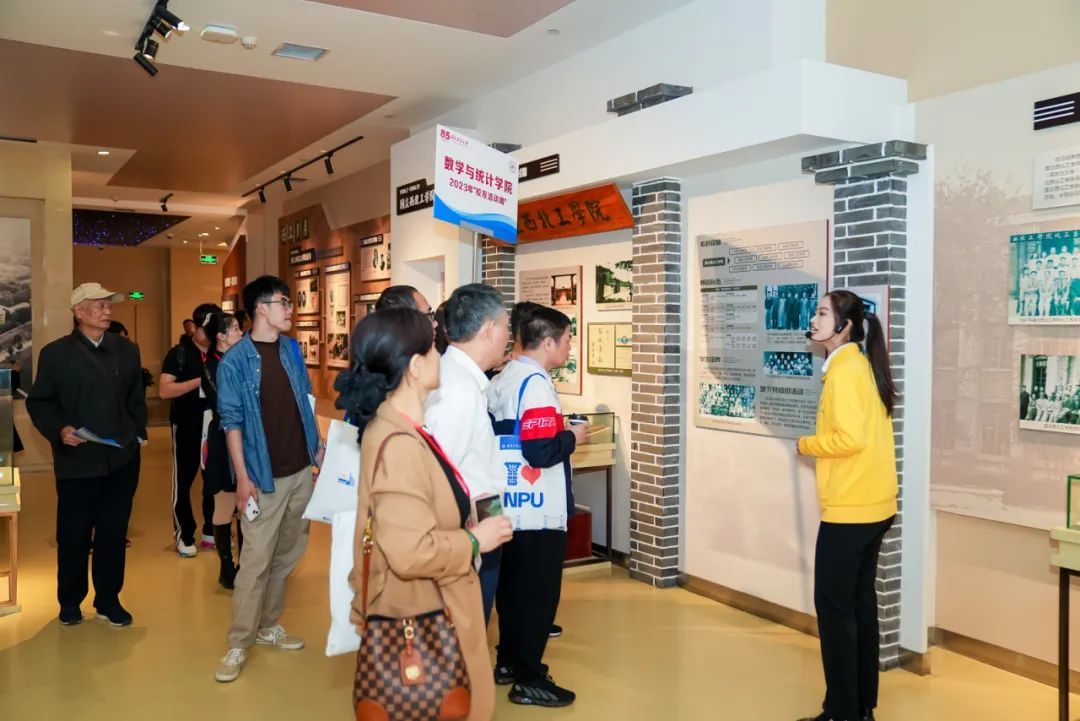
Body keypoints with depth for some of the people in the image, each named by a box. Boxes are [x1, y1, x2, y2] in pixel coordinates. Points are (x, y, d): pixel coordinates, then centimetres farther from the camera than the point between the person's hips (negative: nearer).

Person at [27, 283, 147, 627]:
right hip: (77, 461, -2)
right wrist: (59, 430, -16)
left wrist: (138, 433, 4)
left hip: (122, 459, 2)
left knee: (113, 532, 8)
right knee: (73, 534, 7)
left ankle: (108, 600, 22)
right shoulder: (55, 353, 0)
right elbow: (38, 402, -1)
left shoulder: (127, 350, 10)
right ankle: (70, 601, 25)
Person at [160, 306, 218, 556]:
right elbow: (164, 390, -14)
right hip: (187, 427, -3)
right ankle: (184, 536, 17)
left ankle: (211, 532, 24)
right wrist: (200, 380, -21)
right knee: (183, 480, 6)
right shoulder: (178, 353, -4)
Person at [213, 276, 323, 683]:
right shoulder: (235, 362, -10)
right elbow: (232, 422, -11)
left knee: (286, 556, 14)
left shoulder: (292, 350, 7)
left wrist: (317, 447, 11)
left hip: (300, 471, 6)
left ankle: (268, 626, 28)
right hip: (265, 478, -6)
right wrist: (243, 477, -15)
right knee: (255, 563, -4)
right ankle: (238, 644, 7)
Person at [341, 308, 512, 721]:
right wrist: (475, 540, -18)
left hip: (422, 614, 10)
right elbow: (412, 552, -32)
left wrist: (466, 526, 14)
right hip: (415, 622, -10)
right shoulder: (398, 444, -26)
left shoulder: (400, 430, 7)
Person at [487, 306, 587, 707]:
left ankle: (508, 661, 33)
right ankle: (528, 680, 12)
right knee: (538, 593, 2)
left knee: (512, 584, 19)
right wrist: (572, 437, -11)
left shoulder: (502, 380, 8)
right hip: (540, 511, -9)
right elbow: (541, 452, -29)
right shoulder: (536, 383, -21)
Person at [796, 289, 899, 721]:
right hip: (873, 505, 10)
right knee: (860, 601, 15)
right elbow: (861, 432, 13)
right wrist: (819, 443, 5)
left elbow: (849, 438, -23)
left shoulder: (844, 370, -16)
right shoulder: (862, 365, 13)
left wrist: (805, 444, -9)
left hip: (849, 509, -10)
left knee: (833, 606, -1)